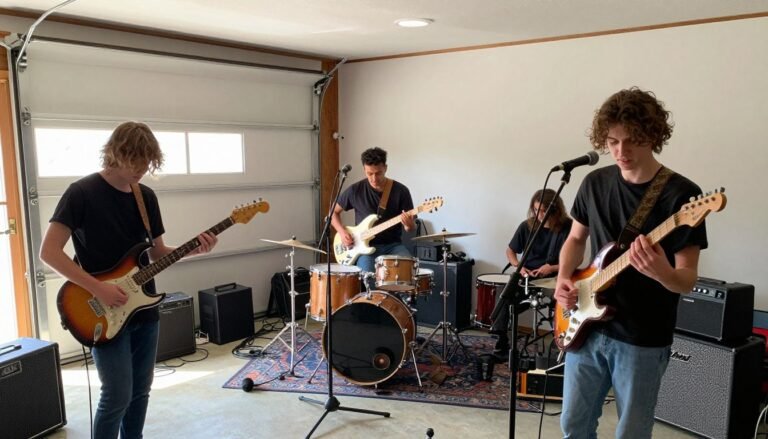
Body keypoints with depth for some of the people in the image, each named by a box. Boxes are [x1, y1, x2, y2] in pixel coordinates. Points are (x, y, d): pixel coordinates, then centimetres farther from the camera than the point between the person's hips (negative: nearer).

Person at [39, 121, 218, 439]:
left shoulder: (146, 196, 7)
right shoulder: (82, 193, -12)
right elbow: (49, 251, -15)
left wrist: (194, 249, -7)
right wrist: (98, 288, -22)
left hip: (144, 310, 6)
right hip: (105, 315, -6)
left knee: (141, 390, 15)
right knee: (117, 396, -3)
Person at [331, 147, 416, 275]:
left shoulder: (400, 191, -3)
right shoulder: (355, 190, -2)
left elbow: (411, 227, 1)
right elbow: (333, 212, 12)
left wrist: (409, 224, -23)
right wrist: (342, 231, -5)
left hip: (393, 245, 1)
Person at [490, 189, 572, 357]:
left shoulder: (567, 228, -7)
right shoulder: (527, 226, 1)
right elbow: (510, 250, 13)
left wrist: (552, 268, -20)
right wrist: (518, 266, -7)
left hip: (553, 278, -2)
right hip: (526, 276, 2)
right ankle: (501, 338, -5)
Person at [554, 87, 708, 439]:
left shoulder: (681, 194, -13)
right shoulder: (595, 182, 1)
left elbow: (688, 279, -13)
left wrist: (661, 273, -36)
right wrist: (563, 278, -4)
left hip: (643, 339, -4)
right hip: (588, 328, 4)